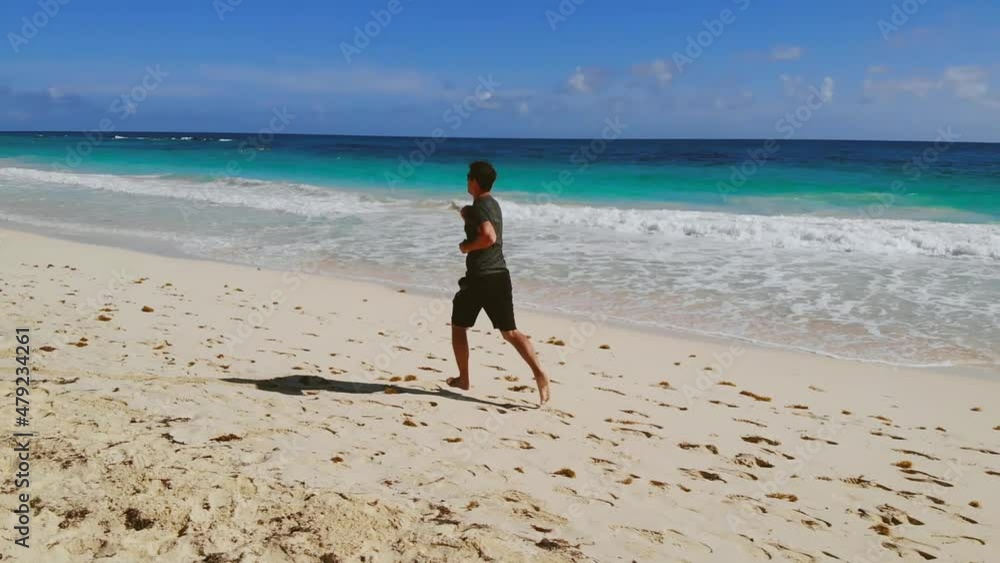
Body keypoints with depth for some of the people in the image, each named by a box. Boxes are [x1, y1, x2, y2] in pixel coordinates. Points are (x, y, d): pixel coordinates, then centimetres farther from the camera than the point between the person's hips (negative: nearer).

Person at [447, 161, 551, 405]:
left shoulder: (478, 207, -12)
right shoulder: (493, 204, 16)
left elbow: (489, 237, -28)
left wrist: (467, 247, -13)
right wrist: (466, 214, 20)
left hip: (479, 277, -7)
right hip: (500, 274, 7)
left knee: (458, 327, 13)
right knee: (510, 331, 3)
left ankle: (463, 379, 20)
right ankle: (539, 372, -15)